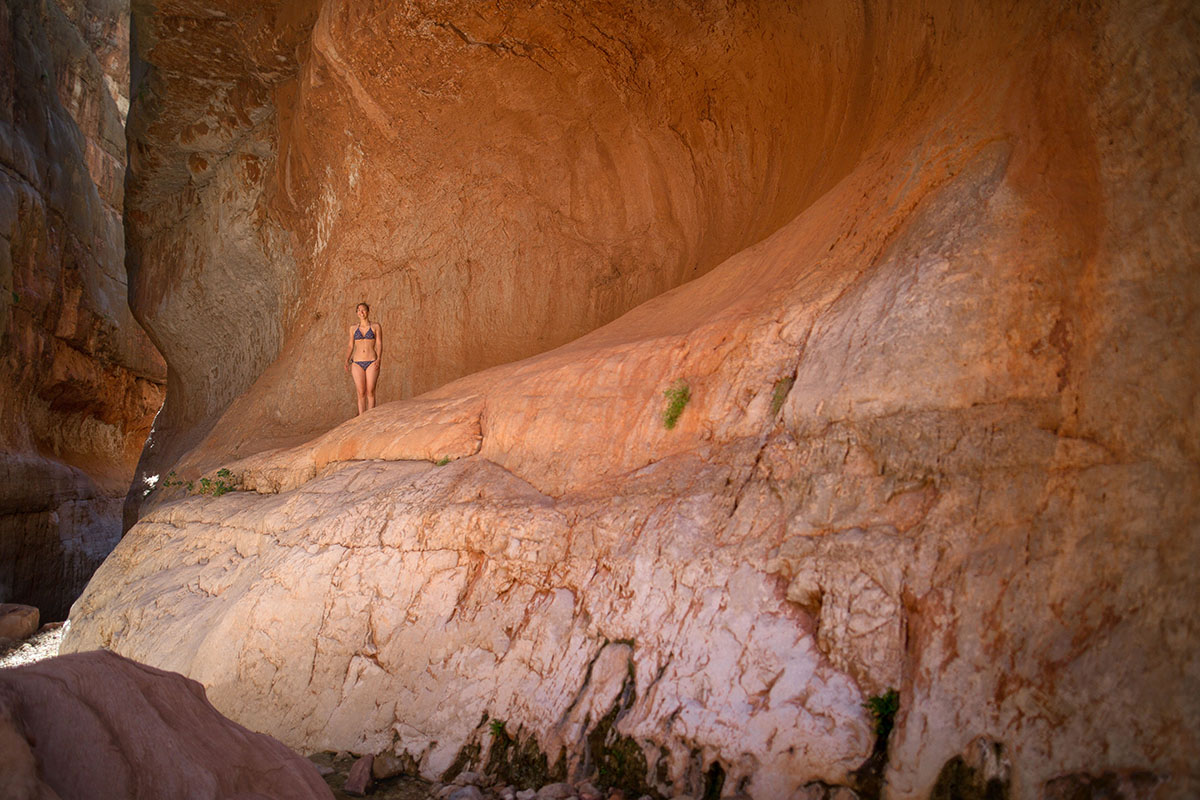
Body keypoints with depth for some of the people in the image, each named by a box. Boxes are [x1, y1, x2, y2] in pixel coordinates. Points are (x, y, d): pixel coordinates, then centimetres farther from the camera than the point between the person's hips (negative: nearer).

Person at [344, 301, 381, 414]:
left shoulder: (376, 326, 2)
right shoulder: (353, 329, 10)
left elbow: (379, 345, -2)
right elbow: (350, 347, 12)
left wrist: (379, 359, -18)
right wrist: (347, 361, -3)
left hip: (372, 363, -2)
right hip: (357, 363, 2)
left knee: (370, 392, -5)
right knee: (361, 393, -1)